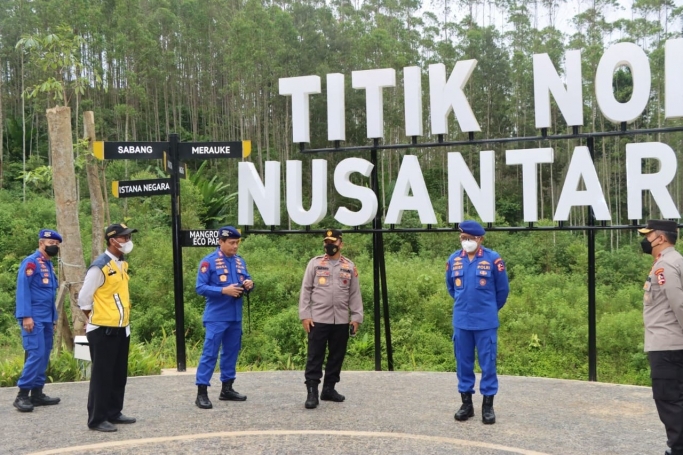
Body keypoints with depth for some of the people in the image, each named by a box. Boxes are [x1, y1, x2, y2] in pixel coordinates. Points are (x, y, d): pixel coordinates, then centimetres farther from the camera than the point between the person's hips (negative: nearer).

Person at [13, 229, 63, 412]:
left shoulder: (49, 265, 17)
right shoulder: (31, 262, -9)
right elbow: (22, 290, -16)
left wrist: (53, 318, 19)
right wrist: (26, 316, -22)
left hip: (46, 319, 9)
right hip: (34, 319, -9)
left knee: (44, 355, 9)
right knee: (35, 354, -13)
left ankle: (37, 393, 15)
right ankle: (22, 395, -8)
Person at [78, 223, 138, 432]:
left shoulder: (123, 264, 11)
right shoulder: (100, 266, -16)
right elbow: (84, 297, -12)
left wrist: (124, 318, 16)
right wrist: (95, 320, -1)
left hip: (122, 329, 8)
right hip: (103, 330, -8)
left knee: (119, 374, 14)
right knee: (102, 375, -1)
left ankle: (114, 413, 25)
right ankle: (97, 419, 8)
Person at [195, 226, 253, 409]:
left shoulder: (240, 261, 9)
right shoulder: (208, 262, -10)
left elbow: (246, 280, 18)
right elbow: (200, 288, -14)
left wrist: (249, 284, -6)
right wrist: (224, 290, -23)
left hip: (235, 316, 7)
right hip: (216, 317, -6)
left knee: (231, 352, 13)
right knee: (210, 353, -5)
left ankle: (227, 389, 24)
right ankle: (201, 392, -1)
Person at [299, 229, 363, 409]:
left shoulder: (349, 266, 9)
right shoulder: (315, 263, 2)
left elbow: (355, 294, 10)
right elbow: (306, 290, 0)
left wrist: (356, 317, 4)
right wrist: (305, 315, -7)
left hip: (341, 321, 3)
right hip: (318, 319, -3)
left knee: (337, 356, 10)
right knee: (315, 356, -2)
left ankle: (329, 388, 22)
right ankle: (312, 391, 1)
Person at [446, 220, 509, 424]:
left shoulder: (493, 259, -10)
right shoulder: (453, 259, 0)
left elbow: (502, 290, 3)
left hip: (486, 323, -3)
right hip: (461, 322, 3)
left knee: (487, 363, 3)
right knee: (463, 363, 10)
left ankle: (488, 405, 14)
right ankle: (466, 403, 22)